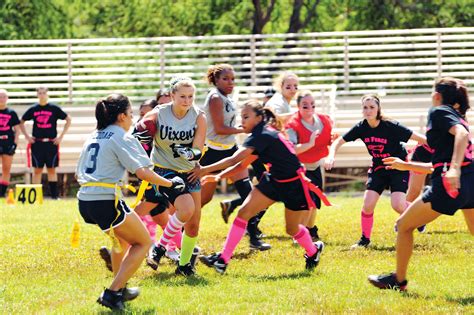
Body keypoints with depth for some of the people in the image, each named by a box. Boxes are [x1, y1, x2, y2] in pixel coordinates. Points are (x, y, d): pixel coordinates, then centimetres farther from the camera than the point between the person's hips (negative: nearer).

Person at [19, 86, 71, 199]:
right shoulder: (33, 109, 5)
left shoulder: (54, 108, 0)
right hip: (37, 143, 1)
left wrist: (61, 136, 1)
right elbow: (21, 122, 17)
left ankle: (54, 194, 5)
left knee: (51, 169, 2)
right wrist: (27, 136, 6)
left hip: (51, 143, -1)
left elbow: (68, 120, 6)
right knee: (37, 169, 2)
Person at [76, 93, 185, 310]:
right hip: (106, 201, -8)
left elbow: (79, 174, 23)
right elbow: (142, 172, -15)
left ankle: (120, 290, 35)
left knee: (123, 238, 31)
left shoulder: (93, 137, 19)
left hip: (85, 201, 8)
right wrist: (170, 183, -3)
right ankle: (112, 293, -4)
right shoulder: (122, 138, -5)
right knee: (143, 243, 7)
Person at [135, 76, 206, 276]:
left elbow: (198, 151, -14)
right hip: (164, 171, -4)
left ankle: (184, 264, 23)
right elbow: (136, 134, -5)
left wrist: (189, 153, -35)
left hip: (189, 173, 4)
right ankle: (159, 248, -7)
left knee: (193, 223, 3)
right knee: (186, 209, -26)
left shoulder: (199, 117, -9)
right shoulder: (158, 114, -15)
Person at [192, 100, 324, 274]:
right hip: (274, 180, 9)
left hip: (294, 184, -9)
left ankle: (314, 250, 40)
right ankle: (223, 259, -10)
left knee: (292, 229, 7)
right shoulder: (260, 135, 3)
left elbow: (234, 159, -33)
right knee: (244, 212, -7)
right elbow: (243, 163, 10)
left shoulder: (262, 136, -26)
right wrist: (220, 176, -2)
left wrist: (205, 169, -33)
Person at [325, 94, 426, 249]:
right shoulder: (361, 127, -11)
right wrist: (331, 156, -22)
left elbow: (419, 138, -20)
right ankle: (365, 239, 11)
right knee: (367, 205, -8)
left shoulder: (391, 126, -24)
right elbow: (338, 141, -3)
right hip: (377, 168, 4)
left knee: (398, 205, -20)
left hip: (398, 168, -4)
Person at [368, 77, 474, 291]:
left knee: (404, 225, 10)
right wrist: (406, 165, 41)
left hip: (449, 185, -8)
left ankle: (398, 280, 19)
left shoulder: (439, 112, 2)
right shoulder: (457, 118, 26)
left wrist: (455, 168, -31)